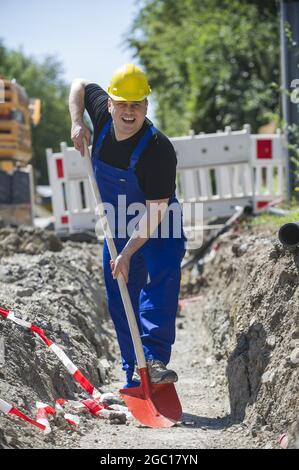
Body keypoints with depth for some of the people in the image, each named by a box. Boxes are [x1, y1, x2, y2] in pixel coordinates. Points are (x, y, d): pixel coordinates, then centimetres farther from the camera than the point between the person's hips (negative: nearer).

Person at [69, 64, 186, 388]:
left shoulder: (158, 149, -29)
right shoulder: (103, 117, -11)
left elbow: (155, 210, -29)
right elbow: (80, 85, 11)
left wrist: (127, 254, -33)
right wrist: (77, 122, -6)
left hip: (159, 230, -6)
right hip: (119, 230, 6)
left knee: (161, 278, -33)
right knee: (121, 307, 6)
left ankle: (154, 359, -40)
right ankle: (135, 380, 15)